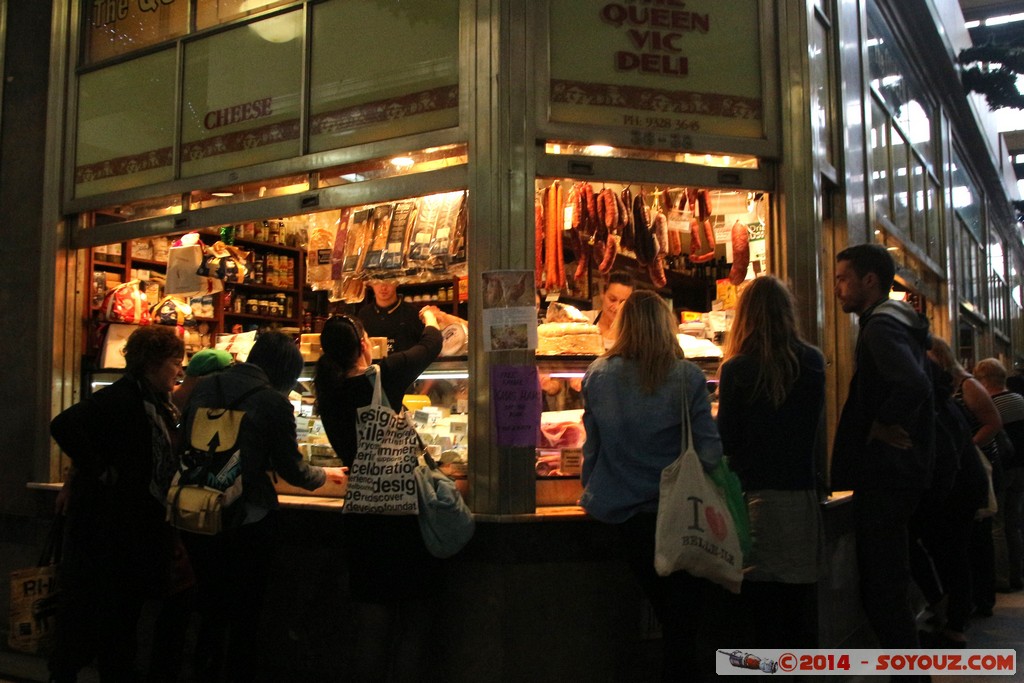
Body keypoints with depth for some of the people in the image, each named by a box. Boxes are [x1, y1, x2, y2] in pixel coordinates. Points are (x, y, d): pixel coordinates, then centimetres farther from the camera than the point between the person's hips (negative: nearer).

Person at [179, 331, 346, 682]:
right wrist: (324, 476, 16)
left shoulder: (204, 388, 2)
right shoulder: (273, 402, -12)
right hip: (248, 521, -5)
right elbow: (291, 468, -3)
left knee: (211, 610, 20)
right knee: (245, 614, 12)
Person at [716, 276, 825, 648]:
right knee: (802, 599, 13)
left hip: (756, 495, -3)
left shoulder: (737, 369, -10)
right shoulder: (812, 361, 2)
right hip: (802, 494, 4)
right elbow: (815, 426, 14)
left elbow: (726, 440, -7)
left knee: (765, 608, 5)